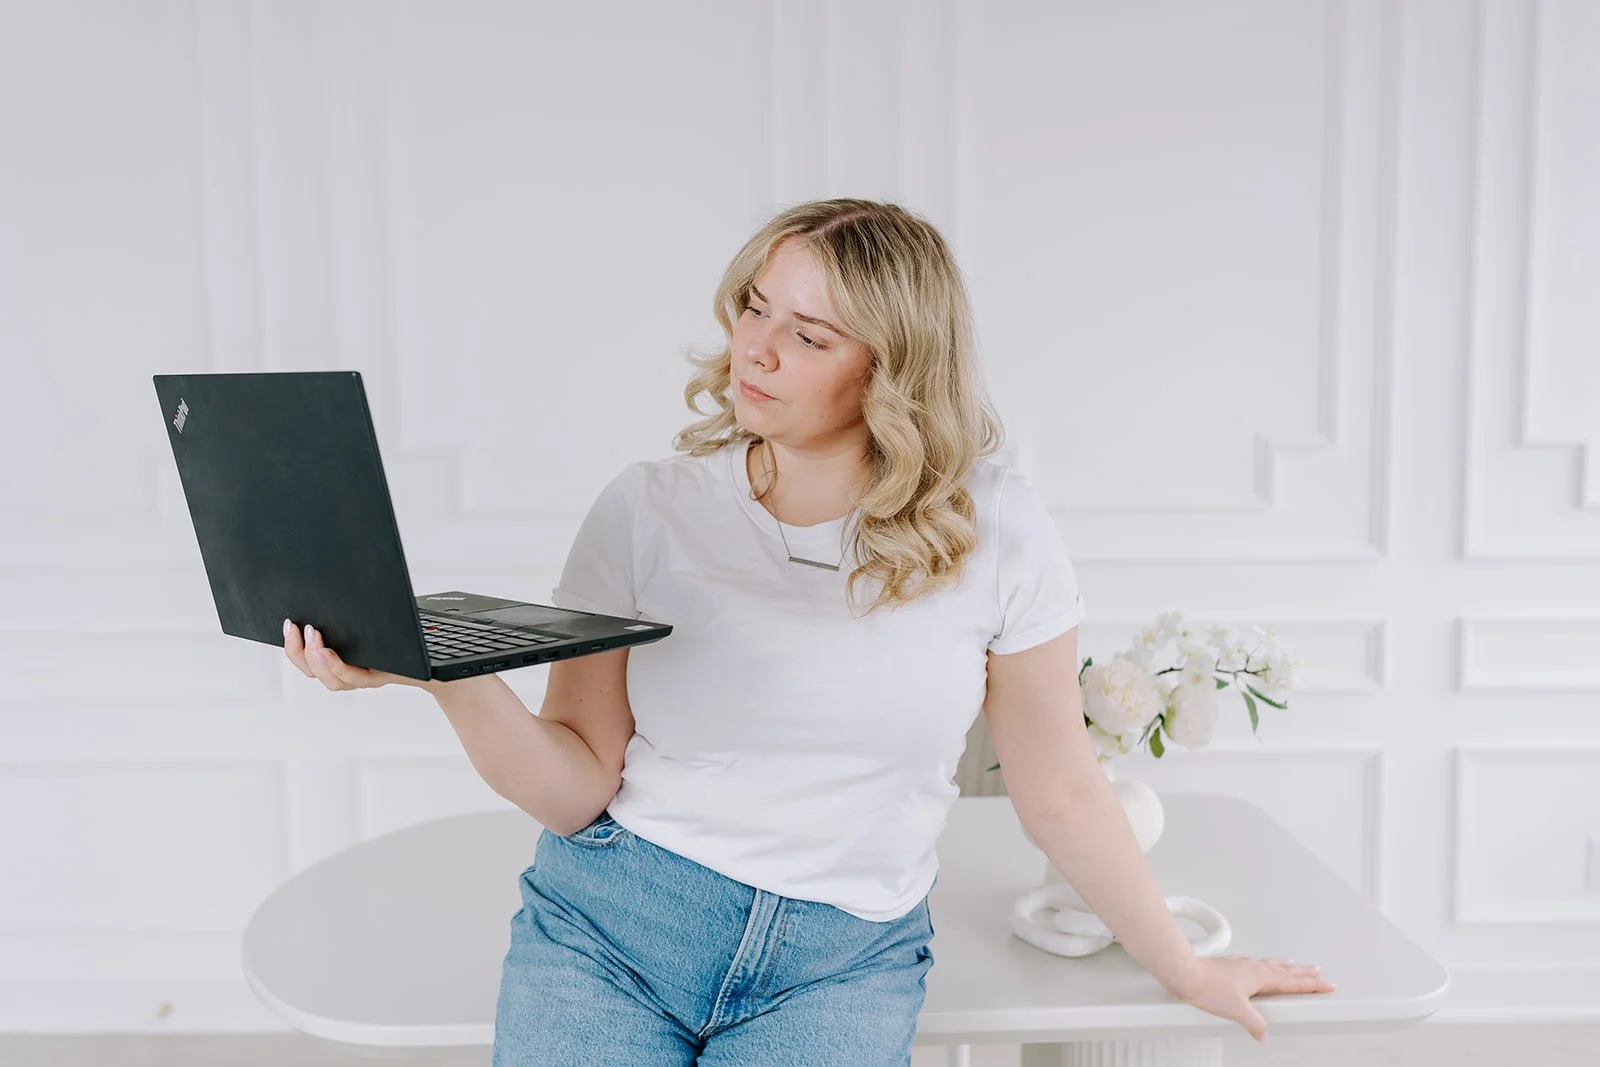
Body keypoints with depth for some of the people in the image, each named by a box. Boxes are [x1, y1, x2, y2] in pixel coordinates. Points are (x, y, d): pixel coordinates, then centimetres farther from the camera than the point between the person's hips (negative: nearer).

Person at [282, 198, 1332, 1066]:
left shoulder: (996, 531, -6)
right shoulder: (648, 508, -4)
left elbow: (1060, 793, 4)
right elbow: (580, 783, -5)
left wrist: (1187, 968, 10)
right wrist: (452, 676, -22)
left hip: (842, 964, 0)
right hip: (612, 923, 1)